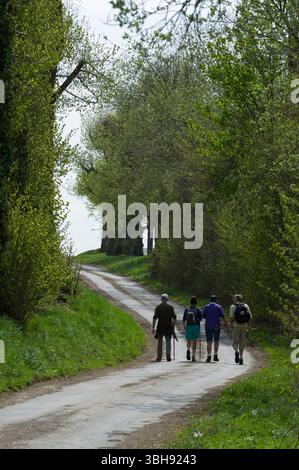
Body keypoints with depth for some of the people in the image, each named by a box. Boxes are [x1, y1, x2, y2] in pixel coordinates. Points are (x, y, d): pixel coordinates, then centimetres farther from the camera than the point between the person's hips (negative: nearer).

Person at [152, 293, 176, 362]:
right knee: (168, 342, 5)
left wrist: (153, 328, -5)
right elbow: (174, 317, -2)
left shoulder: (158, 308, -2)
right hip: (169, 327, 0)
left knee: (160, 342, 9)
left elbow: (155, 318, -6)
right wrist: (173, 325, 8)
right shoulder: (171, 307, 1)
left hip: (160, 328, 0)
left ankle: (159, 357, 11)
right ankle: (168, 355, -11)